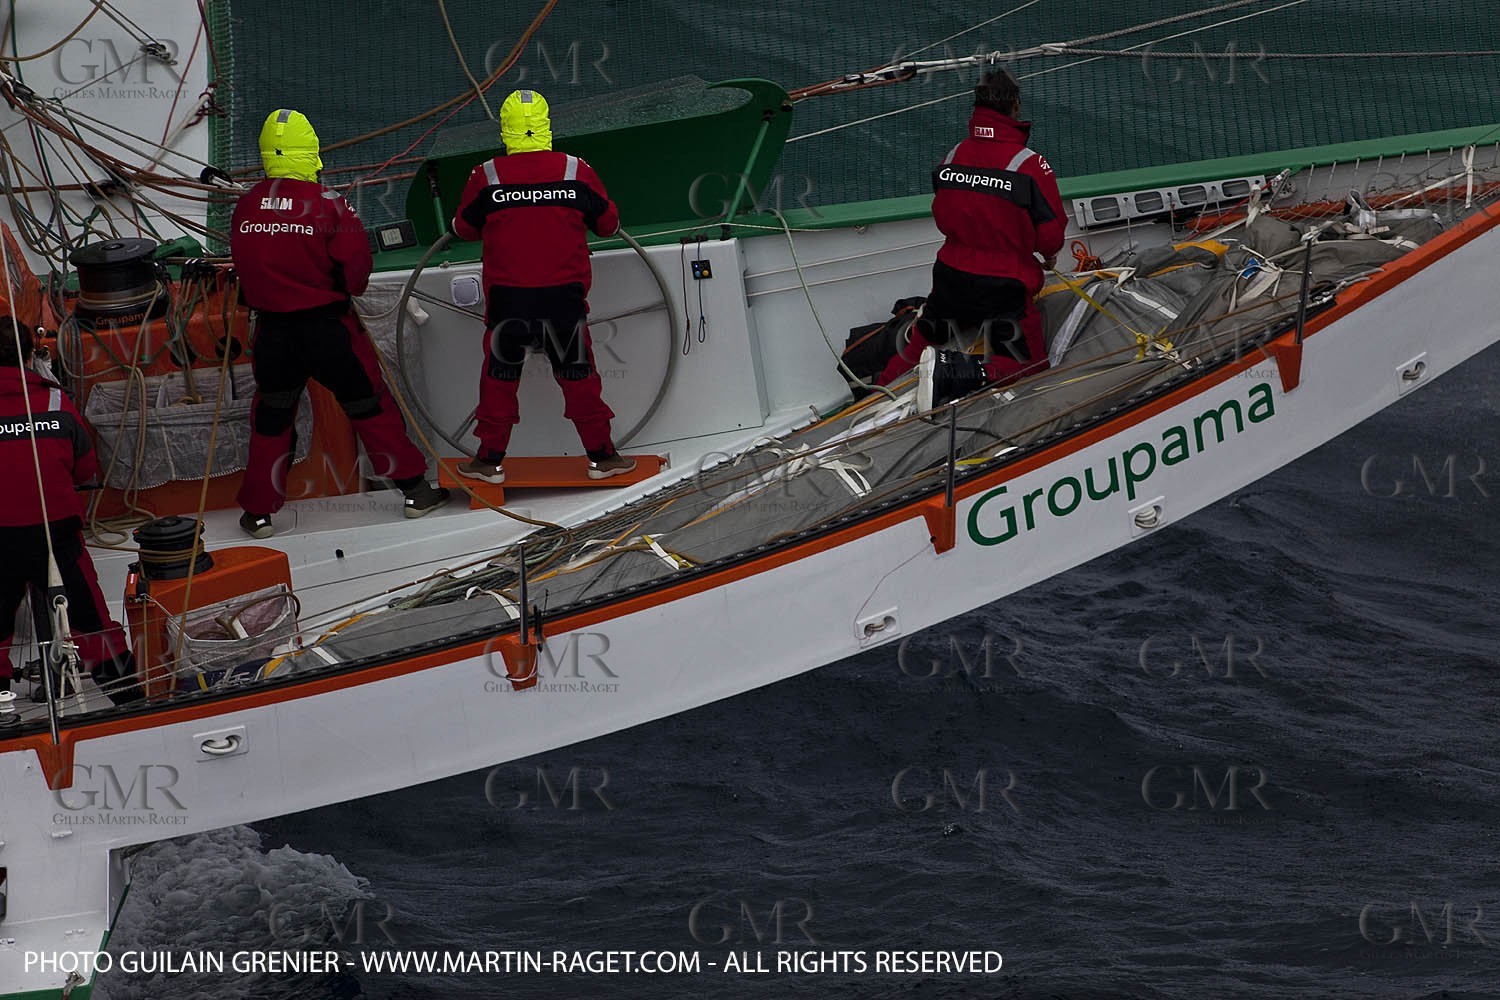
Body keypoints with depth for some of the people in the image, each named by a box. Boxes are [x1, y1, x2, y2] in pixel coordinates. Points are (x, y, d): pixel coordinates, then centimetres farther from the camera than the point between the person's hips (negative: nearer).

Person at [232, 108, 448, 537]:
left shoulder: (246, 207, -3)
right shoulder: (326, 203, -14)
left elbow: (243, 262, 9)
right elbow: (356, 262, -13)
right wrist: (346, 290, 8)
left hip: (272, 329, 3)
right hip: (327, 323, -3)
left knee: (272, 416, 15)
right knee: (369, 404, 9)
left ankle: (258, 511, 17)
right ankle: (414, 489, 15)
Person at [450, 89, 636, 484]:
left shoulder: (486, 176, -8)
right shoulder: (576, 171, -6)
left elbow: (464, 228, 6)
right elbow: (608, 223, 7)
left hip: (507, 296, -1)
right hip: (564, 295, 1)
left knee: (500, 375, 13)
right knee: (577, 374, 12)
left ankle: (490, 459, 16)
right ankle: (601, 455, 16)